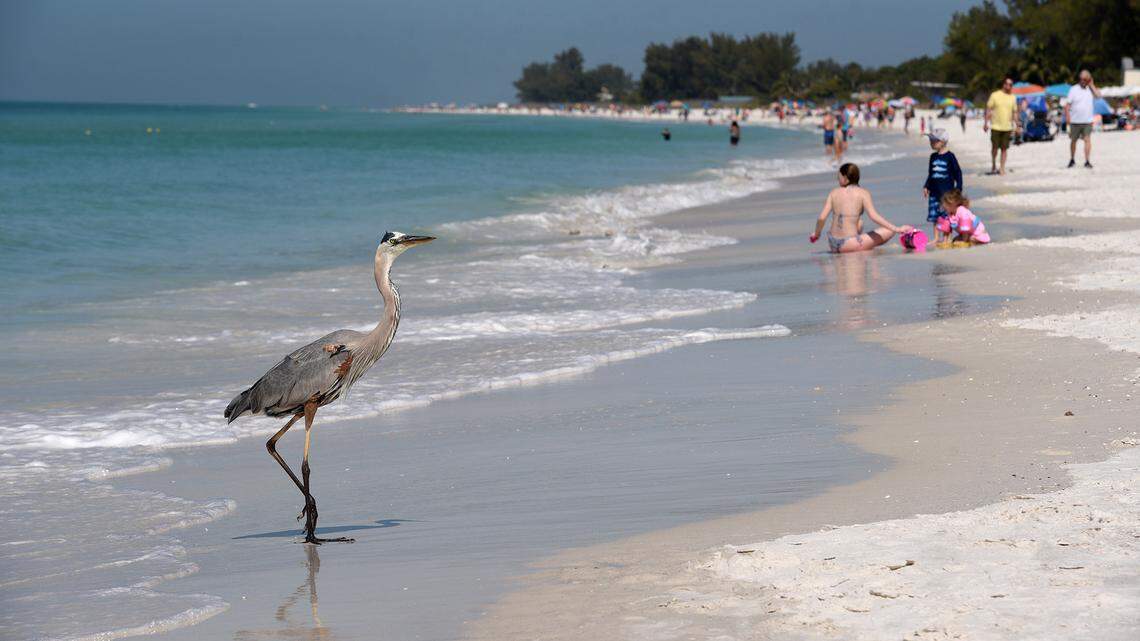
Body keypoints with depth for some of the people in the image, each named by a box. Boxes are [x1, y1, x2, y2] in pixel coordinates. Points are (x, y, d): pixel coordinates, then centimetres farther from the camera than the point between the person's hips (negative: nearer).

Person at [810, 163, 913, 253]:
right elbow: (874, 216, -15)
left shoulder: (834, 192, 5)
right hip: (848, 245, -5)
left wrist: (816, 234, 17)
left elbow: (821, 218, -1)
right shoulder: (863, 193, -4)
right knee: (889, 231, 0)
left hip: (832, 244, 5)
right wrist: (896, 229, -12)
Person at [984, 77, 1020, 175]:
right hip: (996, 126, -2)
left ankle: (1002, 168, 7)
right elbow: (988, 109, 0)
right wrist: (986, 123, -5)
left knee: (1004, 148, 2)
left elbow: (1014, 113, 13)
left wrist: (1018, 126, 9)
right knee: (995, 147, 1)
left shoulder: (1012, 98, 8)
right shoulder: (995, 95, -1)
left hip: (1007, 127, 2)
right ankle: (993, 166, 19)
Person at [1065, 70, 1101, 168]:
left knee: (1087, 139, -11)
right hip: (1075, 121, 0)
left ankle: (1087, 161, -12)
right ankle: (1072, 160, 29)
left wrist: (1091, 85, -8)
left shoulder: (1091, 89, 5)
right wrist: (1067, 117, -10)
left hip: (1087, 121, 0)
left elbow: (1098, 95, -13)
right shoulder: (1073, 89, 0)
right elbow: (1068, 105, -1)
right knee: (1073, 140, 12)